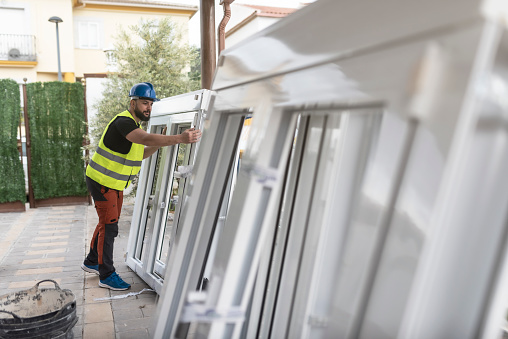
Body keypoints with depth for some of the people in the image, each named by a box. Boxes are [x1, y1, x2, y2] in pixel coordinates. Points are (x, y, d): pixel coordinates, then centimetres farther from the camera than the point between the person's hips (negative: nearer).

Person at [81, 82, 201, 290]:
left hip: (116, 183, 10)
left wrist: (162, 142, -3)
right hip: (101, 181, -10)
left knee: (108, 222, 19)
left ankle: (92, 262, 37)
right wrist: (179, 139, -54)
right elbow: (147, 139, -43)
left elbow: (142, 153, 12)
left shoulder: (134, 124, 9)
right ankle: (106, 275, 5)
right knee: (109, 225, -6)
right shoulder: (123, 122, -24)